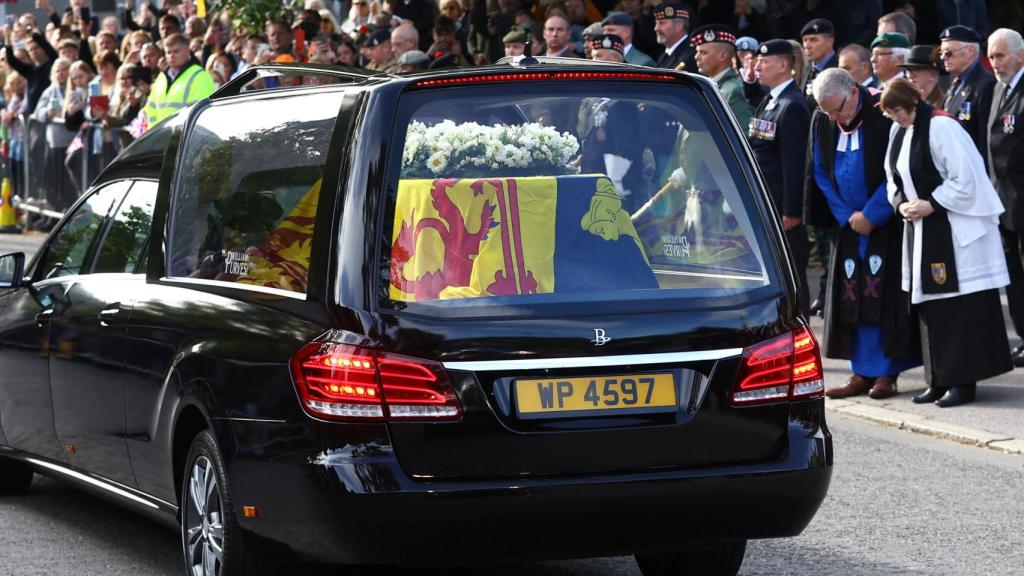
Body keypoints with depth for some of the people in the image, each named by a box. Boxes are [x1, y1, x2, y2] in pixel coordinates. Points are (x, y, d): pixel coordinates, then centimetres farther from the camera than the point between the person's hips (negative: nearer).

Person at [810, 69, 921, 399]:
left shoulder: (883, 116, -14)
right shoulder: (822, 123, 2)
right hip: (850, 223, 5)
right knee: (851, 296, 2)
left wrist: (871, 215, -13)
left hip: (886, 223, -5)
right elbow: (821, 173, 10)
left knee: (885, 296, -5)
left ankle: (887, 373, 0)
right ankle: (863, 372, 8)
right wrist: (847, 216, -1)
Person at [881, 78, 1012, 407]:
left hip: (955, 230, -8)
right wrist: (901, 203, -1)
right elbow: (894, 177, 19)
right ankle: (941, 379, 14)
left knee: (959, 305, -6)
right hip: (921, 229, 8)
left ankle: (963, 381, -3)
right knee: (930, 305, 9)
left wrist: (931, 204, -16)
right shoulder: (898, 131, 9)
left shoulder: (940, 127, -16)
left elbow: (965, 178, -18)